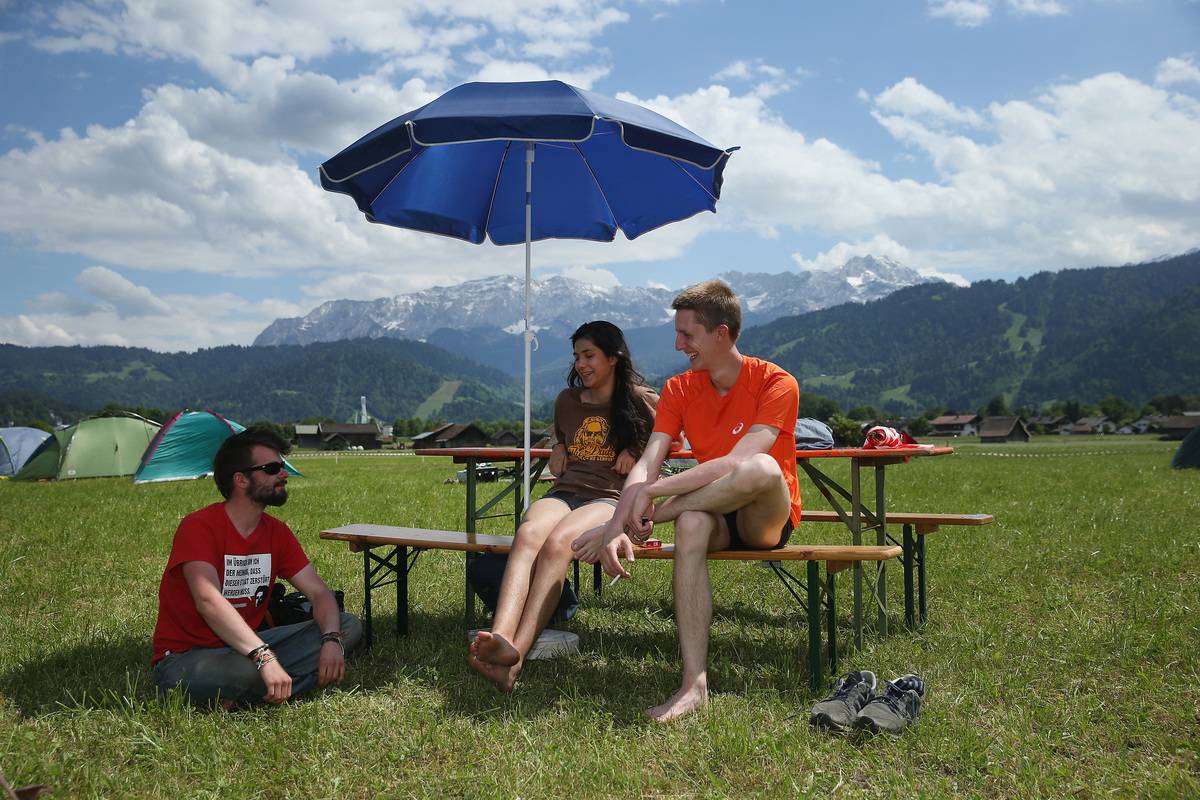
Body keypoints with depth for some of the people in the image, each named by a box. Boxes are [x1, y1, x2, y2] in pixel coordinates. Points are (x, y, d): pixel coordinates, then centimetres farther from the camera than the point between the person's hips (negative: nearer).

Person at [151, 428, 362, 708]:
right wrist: (265, 657, -40)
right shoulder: (199, 527, -16)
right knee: (248, 670, -41)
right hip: (184, 660, -7)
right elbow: (208, 602, -31)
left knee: (348, 626, -6)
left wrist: (331, 641, -20)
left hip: (244, 646, 7)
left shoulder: (277, 532, 5)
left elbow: (319, 592, 2)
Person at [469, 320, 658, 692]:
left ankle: (516, 657, -54)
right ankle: (501, 637, -59)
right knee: (528, 533, -35)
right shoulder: (567, 400, 23)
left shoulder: (641, 400, 9)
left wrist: (636, 452, 5)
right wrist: (559, 450, 19)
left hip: (610, 499, -4)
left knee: (557, 542, -39)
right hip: (563, 494, 4)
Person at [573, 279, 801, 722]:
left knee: (763, 467, -37)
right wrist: (619, 526, -28)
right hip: (717, 516, 3)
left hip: (767, 519, -3)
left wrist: (651, 493, -30)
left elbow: (738, 462, -27)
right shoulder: (679, 390, 2)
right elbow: (647, 463, -10)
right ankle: (694, 684, -37)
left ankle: (651, 520, -19)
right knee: (691, 522, -35)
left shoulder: (776, 384, -13)